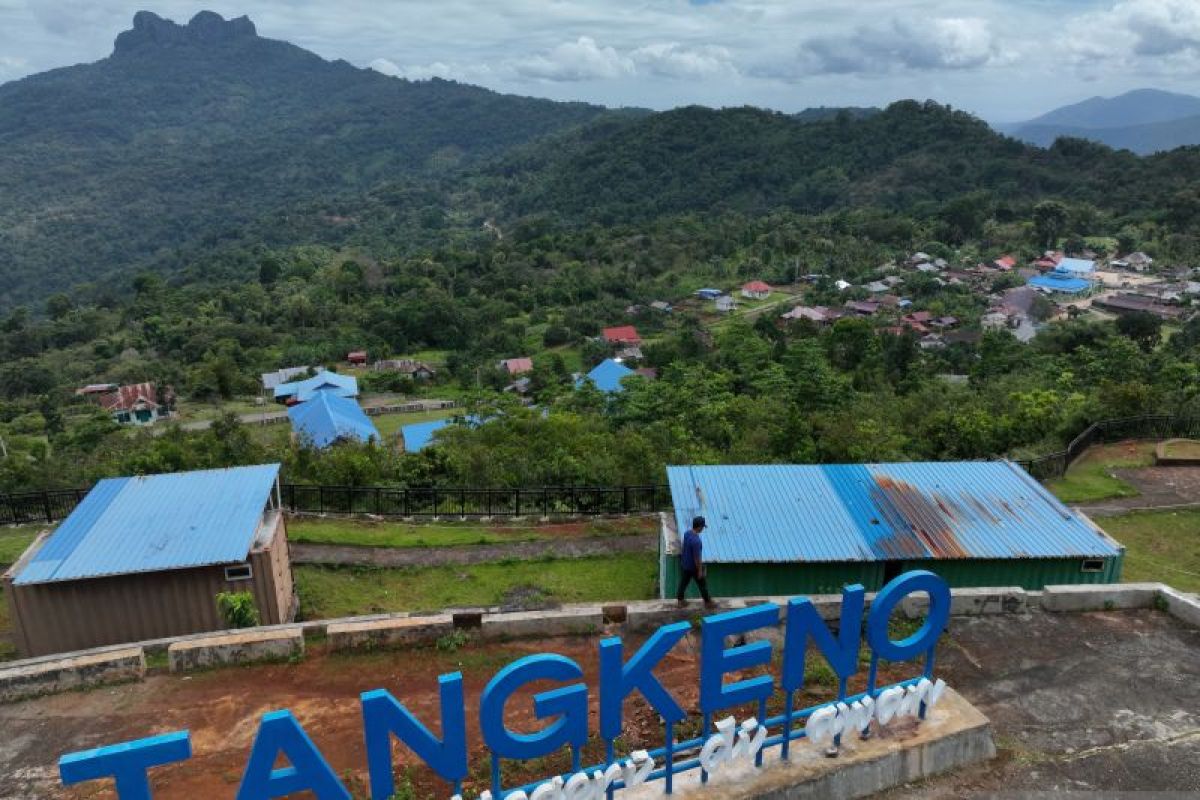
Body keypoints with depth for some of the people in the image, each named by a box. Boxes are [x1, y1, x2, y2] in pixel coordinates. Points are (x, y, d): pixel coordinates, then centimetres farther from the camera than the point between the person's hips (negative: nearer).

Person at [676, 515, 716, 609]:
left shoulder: (687, 533, -9)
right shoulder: (696, 541, -35)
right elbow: (697, 558, -27)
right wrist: (700, 571, -16)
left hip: (684, 564, 7)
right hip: (694, 567, -7)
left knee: (683, 582, 21)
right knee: (703, 584, 14)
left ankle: (680, 601, 35)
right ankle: (707, 602, 32)